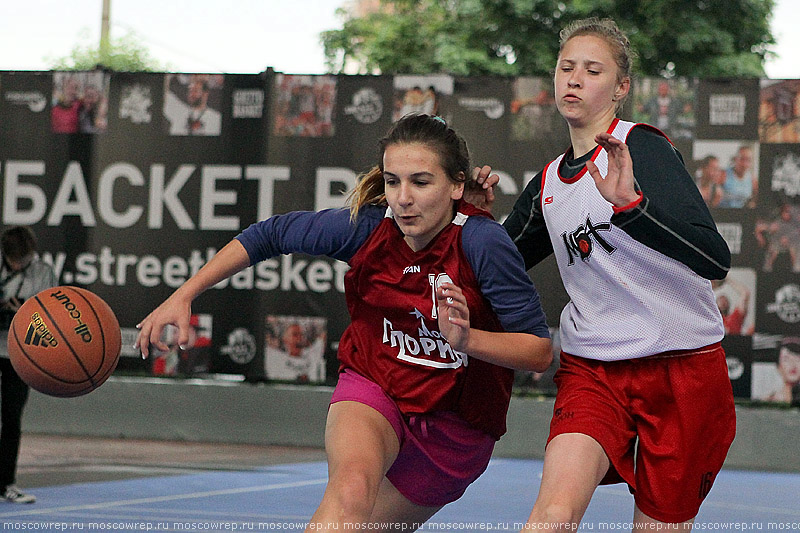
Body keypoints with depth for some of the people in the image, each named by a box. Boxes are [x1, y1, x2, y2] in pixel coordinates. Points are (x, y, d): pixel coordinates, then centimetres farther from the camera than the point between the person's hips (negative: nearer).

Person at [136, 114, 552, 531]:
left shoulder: (481, 242, -23)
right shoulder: (365, 226, -16)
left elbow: (540, 352, -20)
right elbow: (268, 235, 1)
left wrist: (465, 338, -37)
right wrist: (183, 295, 0)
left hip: (456, 427, 0)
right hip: (374, 388, 0)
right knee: (351, 493, -31)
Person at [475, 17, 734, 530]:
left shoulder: (642, 146, -10)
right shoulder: (547, 184, 10)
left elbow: (716, 258, -24)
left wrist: (629, 203, -38)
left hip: (683, 367, -4)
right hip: (591, 368, 4)